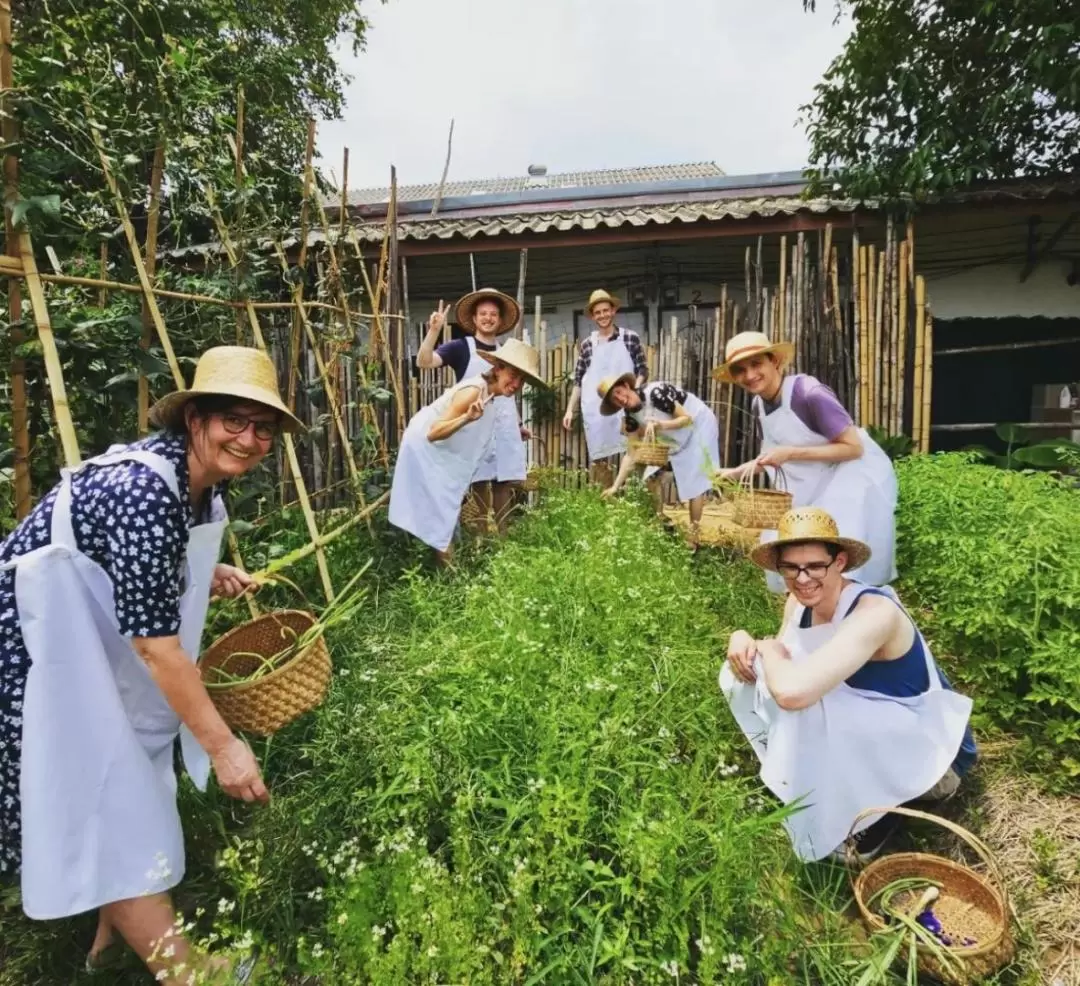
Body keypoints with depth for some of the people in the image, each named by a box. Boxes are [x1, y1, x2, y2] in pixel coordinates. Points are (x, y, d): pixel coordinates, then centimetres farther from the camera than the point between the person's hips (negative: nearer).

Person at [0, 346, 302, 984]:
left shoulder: (204, 479, -5)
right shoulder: (146, 490, -33)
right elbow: (156, 644, -32)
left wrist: (207, 576, 1)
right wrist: (222, 745, -27)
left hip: (99, 634, 9)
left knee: (128, 769, 18)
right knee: (101, 792, -1)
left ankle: (113, 935, 40)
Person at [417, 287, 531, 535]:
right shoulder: (461, 348, 0)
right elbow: (424, 361, -14)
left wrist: (519, 424, 26)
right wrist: (434, 330, -25)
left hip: (505, 430, 5)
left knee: (505, 487, 5)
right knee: (479, 487, -6)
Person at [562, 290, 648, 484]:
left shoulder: (630, 338, 4)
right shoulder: (587, 345, 10)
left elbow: (643, 371, 4)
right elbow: (578, 381, 12)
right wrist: (570, 409, 6)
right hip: (595, 412, 2)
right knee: (598, 459, 5)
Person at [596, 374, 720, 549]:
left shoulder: (655, 393, -32)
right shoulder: (630, 415, -10)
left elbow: (687, 418, -26)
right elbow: (632, 453, -7)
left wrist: (660, 425, -44)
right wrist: (616, 486, -12)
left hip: (699, 425, -7)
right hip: (675, 438, 7)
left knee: (695, 480, -11)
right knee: (652, 475, 1)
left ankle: (693, 533, -3)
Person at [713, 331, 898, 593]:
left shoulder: (809, 393, -27)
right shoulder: (759, 405, -3)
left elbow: (854, 448, -26)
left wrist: (791, 453, -31)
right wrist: (736, 472, -5)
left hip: (853, 480, -8)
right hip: (812, 489, 8)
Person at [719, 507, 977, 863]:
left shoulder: (874, 613, -34)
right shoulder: (801, 601, -9)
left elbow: (791, 691, -47)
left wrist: (768, 649, -25)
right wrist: (743, 640, -18)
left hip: (927, 751, -8)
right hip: (861, 733, 8)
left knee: (805, 705, -35)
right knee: (743, 674, -4)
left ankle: (878, 809, -6)